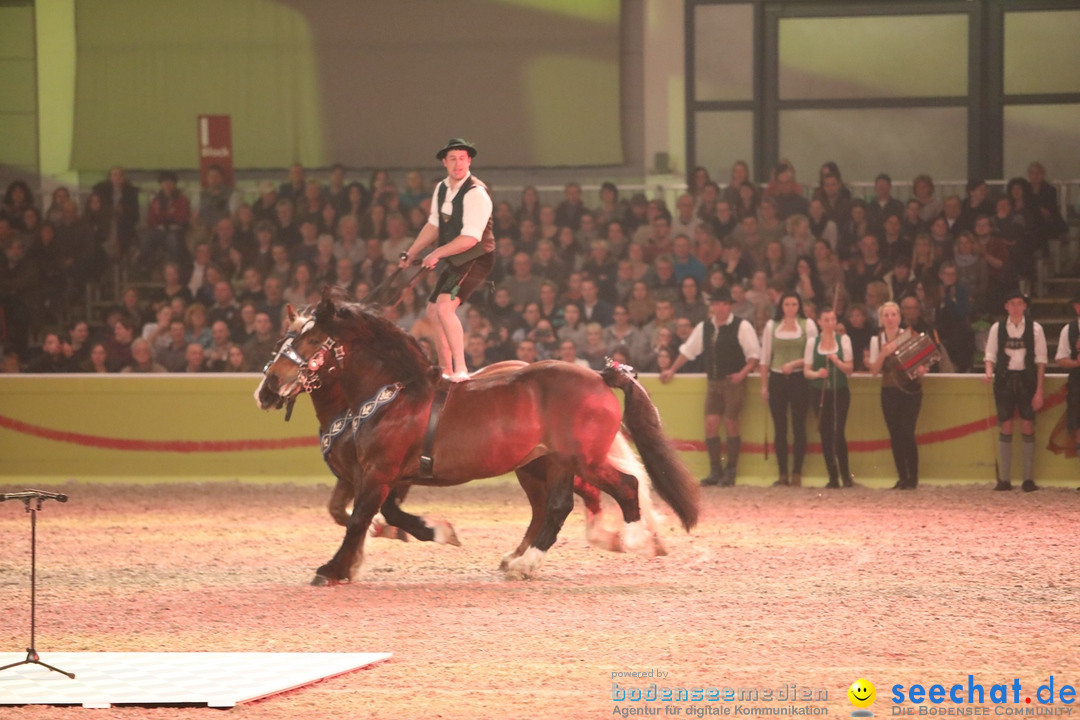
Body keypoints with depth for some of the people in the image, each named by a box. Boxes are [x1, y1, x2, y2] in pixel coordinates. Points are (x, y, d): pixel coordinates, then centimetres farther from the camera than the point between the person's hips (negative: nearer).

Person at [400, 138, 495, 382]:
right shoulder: (442, 189, 7)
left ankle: (461, 370, -25)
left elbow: (470, 239, -24)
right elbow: (434, 225, 18)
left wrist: (438, 253, -22)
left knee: (445, 307, -26)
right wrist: (411, 253, 16)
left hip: (476, 259, -9)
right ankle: (445, 372, 30)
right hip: (455, 261, 9)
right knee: (433, 313, 16)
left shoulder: (476, 193, -20)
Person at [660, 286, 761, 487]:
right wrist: (672, 370, 17)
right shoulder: (704, 327, 9)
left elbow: (754, 355, -5)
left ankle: (730, 472, 4)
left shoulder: (741, 327, -6)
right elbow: (687, 350, 19)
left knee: (731, 423, -6)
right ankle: (715, 471, 5)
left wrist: (743, 373, -17)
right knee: (711, 423, -3)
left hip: (733, 382, -5)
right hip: (713, 383, 5)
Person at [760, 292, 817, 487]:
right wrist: (764, 385, 5)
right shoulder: (771, 326, 9)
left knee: (799, 427, -2)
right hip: (777, 379, 2)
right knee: (779, 428, 2)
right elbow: (765, 357, 9)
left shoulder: (808, 326, 2)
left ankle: (797, 473, 1)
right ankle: (782, 473, 5)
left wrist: (794, 363, -17)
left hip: (798, 378, -2)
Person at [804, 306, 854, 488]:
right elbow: (806, 371, 4)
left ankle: (845, 475, 2)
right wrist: (816, 373, -17)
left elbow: (850, 369, -1)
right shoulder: (812, 342, 5)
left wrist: (837, 361, -19)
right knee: (825, 434, 1)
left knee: (838, 432, -11)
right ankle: (833, 477, 7)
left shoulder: (843, 340, 2)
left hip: (840, 392, -2)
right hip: (820, 392, 2)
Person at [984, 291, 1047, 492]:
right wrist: (989, 371, -15)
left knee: (1028, 427, -1)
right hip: (1005, 380, 1)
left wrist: (1039, 390, -5)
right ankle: (1003, 479, 5)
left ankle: (1028, 479, 4)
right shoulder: (997, 328, 4)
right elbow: (991, 354, 7)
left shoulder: (1035, 328, 0)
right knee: (1005, 428, 1)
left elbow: (1040, 360, 0)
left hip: (1026, 379, -1)